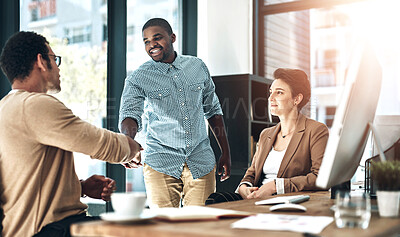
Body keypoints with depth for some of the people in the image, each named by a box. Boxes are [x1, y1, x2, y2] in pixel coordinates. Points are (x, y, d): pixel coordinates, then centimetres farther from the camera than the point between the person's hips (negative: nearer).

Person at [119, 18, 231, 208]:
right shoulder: (138, 78, -3)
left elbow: (213, 111, 14)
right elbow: (130, 114, -17)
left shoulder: (198, 67, 6)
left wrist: (225, 153, 12)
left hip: (201, 162, 2)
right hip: (161, 164, -2)